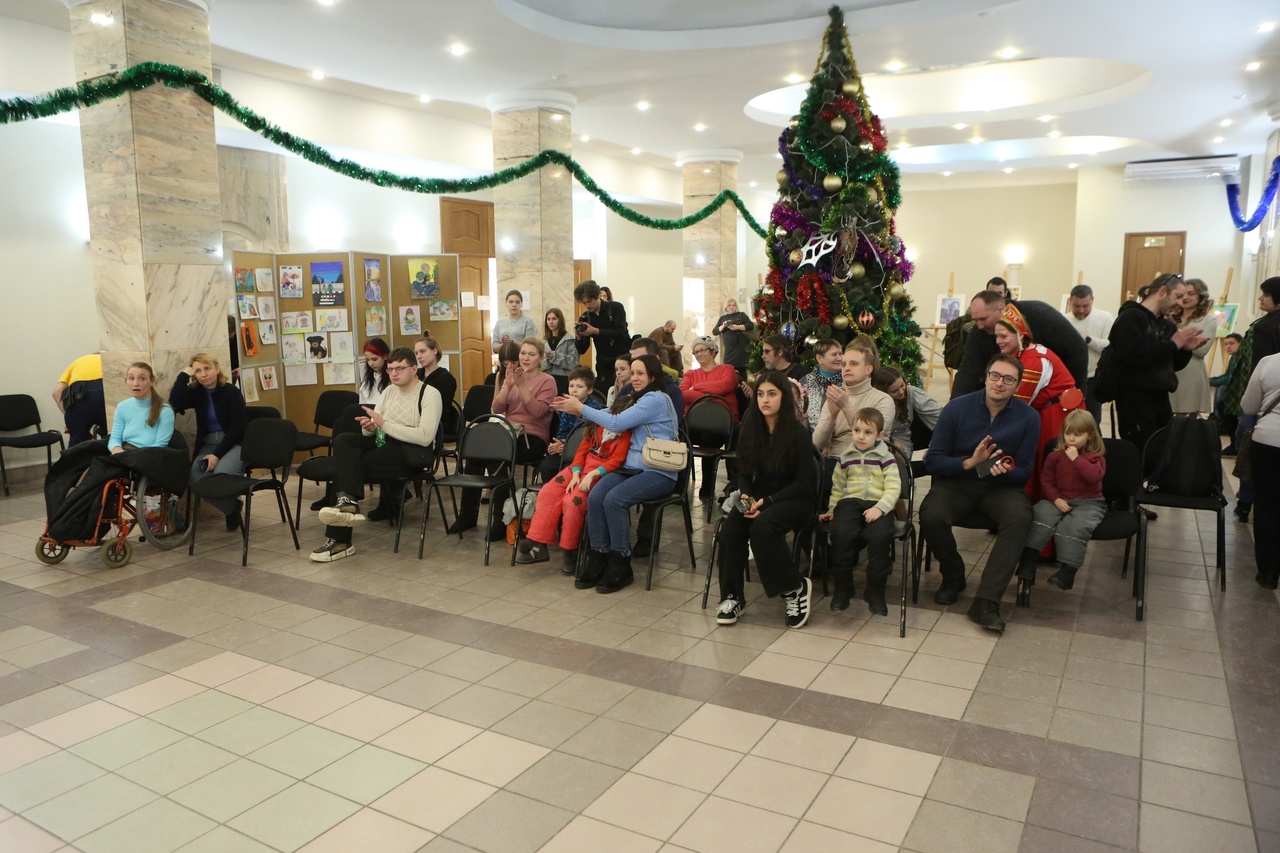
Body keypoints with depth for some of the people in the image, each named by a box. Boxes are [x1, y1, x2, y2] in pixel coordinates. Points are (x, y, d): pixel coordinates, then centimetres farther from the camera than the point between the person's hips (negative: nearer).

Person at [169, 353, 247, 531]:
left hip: (234, 443, -4)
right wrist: (184, 374, -12)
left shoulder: (232, 392, -7)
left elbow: (236, 428, -13)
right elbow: (174, 403, -15)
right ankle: (231, 509, 1)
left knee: (220, 475, -34)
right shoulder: (196, 392, 6)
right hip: (207, 444, 5)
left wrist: (217, 454, -21)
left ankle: (232, 507, 0)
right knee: (196, 479, -25)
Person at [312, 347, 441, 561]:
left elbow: (425, 437, -19)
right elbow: (370, 432, 16)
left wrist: (383, 424, -20)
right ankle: (348, 501, -38)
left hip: (413, 453, -7)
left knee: (355, 465, -24)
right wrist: (369, 426, -11)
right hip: (384, 444, 7)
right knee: (343, 439, -21)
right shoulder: (389, 391, 18)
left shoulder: (430, 394, -5)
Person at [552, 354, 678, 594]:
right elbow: (608, 416, 13)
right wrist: (576, 410, 0)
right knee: (595, 497, -19)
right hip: (631, 467, 8)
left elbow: (616, 423, -18)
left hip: (659, 473, -7)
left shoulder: (656, 399, -10)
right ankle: (598, 560, -12)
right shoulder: (635, 399, 20)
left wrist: (581, 408, -10)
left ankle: (621, 566, -15)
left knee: (614, 499, -29)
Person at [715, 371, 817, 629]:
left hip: (795, 500, -4)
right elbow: (743, 472, 9)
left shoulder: (798, 433, -10)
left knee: (762, 526, -34)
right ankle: (732, 596, -13)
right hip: (758, 497, 4)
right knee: (730, 528, -26)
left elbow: (804, 482, -11)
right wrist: (746, 496, -13)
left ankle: (795, 588, -14)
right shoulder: (751, 428, 3)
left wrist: (767, 502, -20)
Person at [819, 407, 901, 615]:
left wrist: (879, 508, -18)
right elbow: (837, 487, 24)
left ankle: (875, 591, -13)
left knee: (879, 536, -31)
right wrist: (832, 509, 16)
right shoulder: (846, 458, 15)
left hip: (877, 505, -2)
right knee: (841, 534, -28)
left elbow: (893, 488, -4)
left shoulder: (886, 458, 5)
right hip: (850, 502, 2)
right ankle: (842, 587, -10)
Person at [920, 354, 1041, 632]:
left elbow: (1024, 472, 2)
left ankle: (986, 602, -28)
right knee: (930, 516, -31)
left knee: (1019, 518, -33)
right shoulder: (957, 408, -5)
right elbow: (932, 461, -6)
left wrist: (1005, 470, -22)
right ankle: (953, 576, 0)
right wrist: (970, 462, -23)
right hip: (956, 482, 0)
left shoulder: (1028, 418, -3)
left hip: (1001, 486, 1)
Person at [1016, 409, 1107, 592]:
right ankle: (1028, 559, -23)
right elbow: (1046, 480, 4)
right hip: (1059, 499, 3)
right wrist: (1056, 498, -12)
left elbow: (1095, 476, -21)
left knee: (1073, 526, -32)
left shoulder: (1096, 457, 0)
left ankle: (1067, 570, -22)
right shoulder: (1055, 456, 7)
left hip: (1088, 502, -3)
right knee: (1041, 514, -27)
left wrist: (1076, 458, -21)